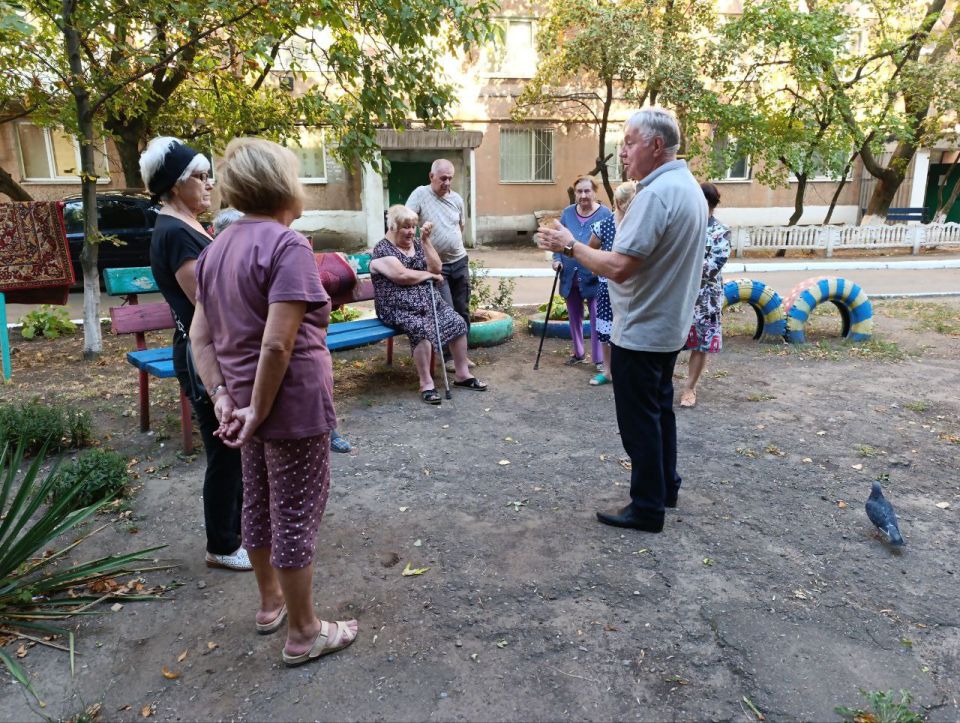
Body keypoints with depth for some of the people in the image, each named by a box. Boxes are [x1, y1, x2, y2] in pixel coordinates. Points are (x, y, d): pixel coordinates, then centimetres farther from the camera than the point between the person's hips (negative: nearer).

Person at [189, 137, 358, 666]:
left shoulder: (218, 247, 7)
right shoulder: (286, 245, -19)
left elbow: (200, 336, 5)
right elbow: (278, 344, -26)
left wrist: (223, 396, 0)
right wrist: (259, 410, -16)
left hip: (247, 400, 9)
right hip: (291, 405, -8)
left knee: (259, 503, 21)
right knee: (296, 516, 5)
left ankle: (270, 603, 42)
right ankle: (303, 633, 23)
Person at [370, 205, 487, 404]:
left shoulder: (416, 243, 13)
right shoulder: (383, 250, -8)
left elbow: (436, 268, 4)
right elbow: (402, 276, -20)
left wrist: (426, 241, -4)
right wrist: (429, 274, -7)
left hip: (428, 301, 7)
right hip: (399, 308, -7)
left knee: (458, 322, -10)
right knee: (422, 329, -34)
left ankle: (462, 374, 2)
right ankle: (426, 383, -24)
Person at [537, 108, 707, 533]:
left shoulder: (656, 193, -23)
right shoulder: (689, 187, 10)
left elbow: (619, 267, -28)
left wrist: (569, 246, -16)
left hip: (641, 331, -10)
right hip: (669, 324, 10)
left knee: (640, 421, 1)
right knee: (660, 408, 20)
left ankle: (648, 507, 13)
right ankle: (665, 486, 33)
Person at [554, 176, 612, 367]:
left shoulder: (605, 214, -8)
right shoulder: (567, 213, 4)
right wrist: (557, 259, -4)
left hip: (594, 277, -4)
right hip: (570, 276, 5)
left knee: (597, 318, -2)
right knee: (574, 317, 16)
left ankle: (599, 359, 8)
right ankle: (578, 353, 32)